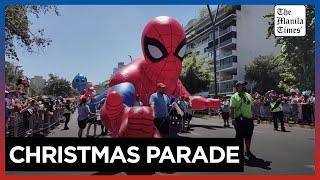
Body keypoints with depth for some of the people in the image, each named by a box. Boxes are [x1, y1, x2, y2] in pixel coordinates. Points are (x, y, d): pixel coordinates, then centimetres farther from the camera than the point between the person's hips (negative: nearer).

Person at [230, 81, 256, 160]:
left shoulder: (248, 95, 15)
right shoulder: (234, 96, -6)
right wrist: (233, 119, -20)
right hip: (240, 119, -6)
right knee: (240, 136, 2)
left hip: (249, 119, 6)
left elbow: (252, 105, 22)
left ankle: (248, 152, 28)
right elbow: (232, 109, -12)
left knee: (248, 136, 14)